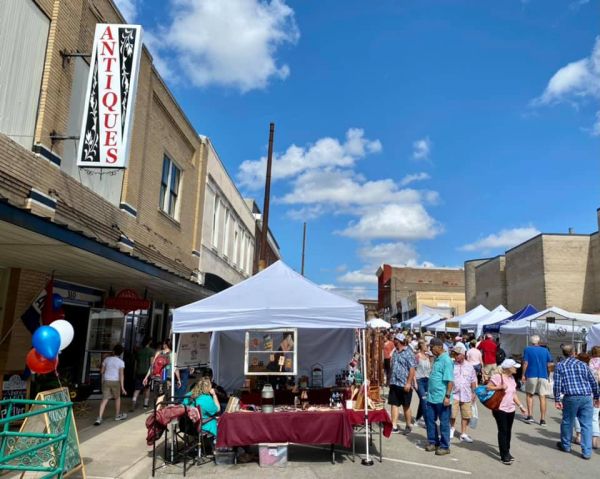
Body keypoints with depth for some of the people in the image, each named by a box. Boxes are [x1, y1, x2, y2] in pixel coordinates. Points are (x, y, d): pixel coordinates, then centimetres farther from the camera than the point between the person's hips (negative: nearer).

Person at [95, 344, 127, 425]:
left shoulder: (107, 359, 3)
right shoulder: (121, 362, -6)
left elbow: (102, 371, 9)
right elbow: (121, 375, -11)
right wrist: (122, 387, -11)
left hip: (106, 381, 2)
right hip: (115, 381, -2)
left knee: (104, 399, 1)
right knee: (117, 398, 17)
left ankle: (99, 418, -11)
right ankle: (117, 415, 30)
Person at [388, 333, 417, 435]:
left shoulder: (408, 353, -12)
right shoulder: (395, 352, 11)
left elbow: (412, 369, -16)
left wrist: (408, 383, -20)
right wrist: (391, 380, 17)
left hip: (404, 384, -7)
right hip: (394, 383, 7)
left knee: (406, 406, 8)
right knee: (394, 404, 4)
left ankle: (409, 425, 24)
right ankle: (394, 426, 7)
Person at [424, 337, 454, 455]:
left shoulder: (446, 360, -16)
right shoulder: (436, 359, 11)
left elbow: (450, 380, -20)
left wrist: (447, 396, -22)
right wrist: (429, 391, 21)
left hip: (442, 398, -9)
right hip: (432, 397, 9)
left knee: (444, 423, 5)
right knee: (429, 419, 14)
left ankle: (444, 446, 16)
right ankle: (433, 442, 27)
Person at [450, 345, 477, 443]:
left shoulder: (470, 367, 6)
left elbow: (473, 381, 12)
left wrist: (473, 393, 10)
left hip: (466, 395, 3)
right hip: (454, 394, -3)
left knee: (466, 415, 6)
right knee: (452, 414, -8)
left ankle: (463, 434, 20)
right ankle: (451, 429, 17)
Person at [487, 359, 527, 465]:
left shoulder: (512, 378, 11)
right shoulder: (497, 376, -16)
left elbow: (514, 394, 19)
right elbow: (488, 387, -18)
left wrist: (520, 405, 16)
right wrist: (500, 387, -26)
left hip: (511, 409, 7)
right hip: (500, 409, -7)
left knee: (508, 431, 12)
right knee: (503, 431, -3)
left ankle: (507, 451, 25)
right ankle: (504, 455, 2)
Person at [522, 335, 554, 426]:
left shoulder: (527, 349, -1)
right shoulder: (545, 350, 5)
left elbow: (525, 363, -7)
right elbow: (549, 365, 4)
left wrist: (523, 375, -2)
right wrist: (548, 375, 15)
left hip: (531, 375, -1)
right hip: (543, 376, 1)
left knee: (529, 394, 14)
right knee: (542, 397, 3)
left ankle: (530, 416, 6)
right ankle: (542, 419, 5)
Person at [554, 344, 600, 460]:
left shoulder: (560, 366, 4)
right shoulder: (583, 364, 11)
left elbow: (557, 384, -4)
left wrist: (557, 400, -1)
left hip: (571, 398, -2)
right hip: (586, 397, 2)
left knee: (567, 422, 14)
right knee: (586, 424, 7)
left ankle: (566, 445, 29)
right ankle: (586, 452, 6)